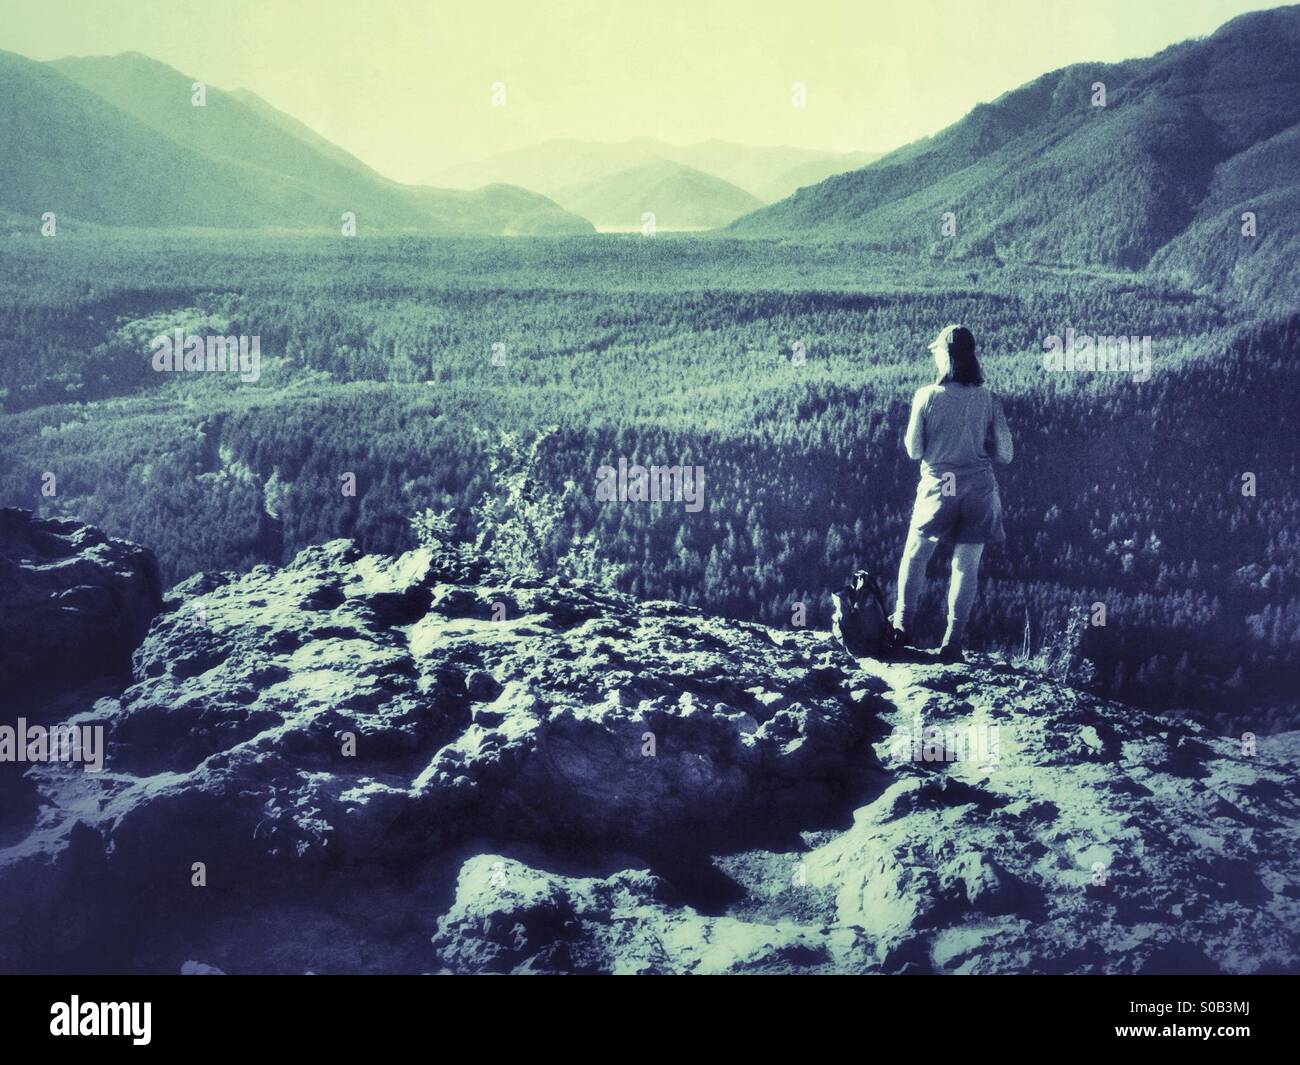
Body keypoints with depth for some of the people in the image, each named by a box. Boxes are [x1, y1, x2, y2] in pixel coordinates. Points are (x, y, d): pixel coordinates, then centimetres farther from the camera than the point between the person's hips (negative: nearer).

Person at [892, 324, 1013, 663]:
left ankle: (902, 628, 21)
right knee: (966, 565, 7)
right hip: (979, 489, 1)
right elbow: (1004, 453, 0)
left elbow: (914, 450, -4)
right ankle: (952, 643, 7)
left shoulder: (927, 396, -9)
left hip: (938, 486, -1)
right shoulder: (988, 400, -4)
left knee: (914, 556, 18)